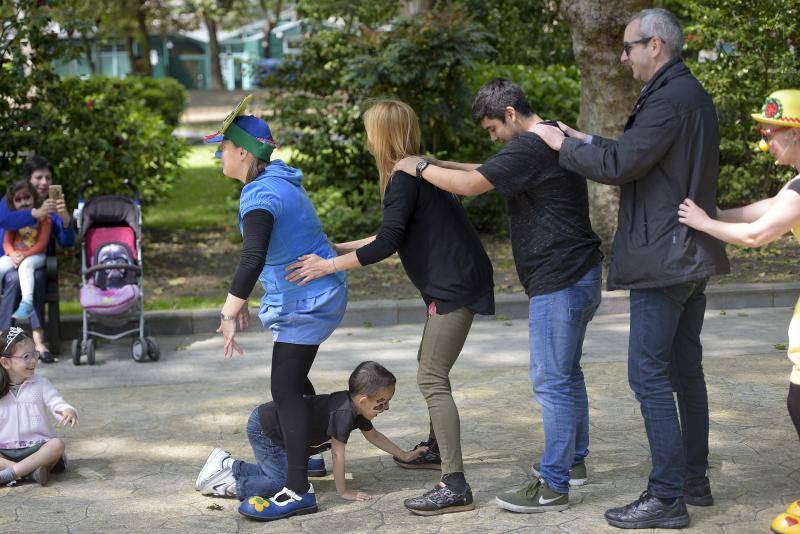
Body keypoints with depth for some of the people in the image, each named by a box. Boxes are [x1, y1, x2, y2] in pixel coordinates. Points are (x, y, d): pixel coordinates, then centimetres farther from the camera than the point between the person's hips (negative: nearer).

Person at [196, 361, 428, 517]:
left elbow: (374, 436, 18)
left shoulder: (355, 406, 1)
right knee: (286, 482, -11)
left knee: (276, 472, 20)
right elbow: (338, 452, -23)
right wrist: (343, 492, -13)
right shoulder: (344, 411, -29)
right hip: (263, 428, -10)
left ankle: (227, 466, 26)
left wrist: (405, 455, 24)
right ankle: (229, 485, -6)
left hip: (272, 424, 10)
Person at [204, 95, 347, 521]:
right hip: (317, 293, 10)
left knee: (285, 390, -9)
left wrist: (229, 315, -36)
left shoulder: (260, 197, -23)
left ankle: (298, 490, -8)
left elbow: (252, 259, -37)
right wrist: (241, 301, 21)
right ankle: (309, 455, 37)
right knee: (293, 380, 23)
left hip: (305, 302, -10)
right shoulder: (278, 181, 9)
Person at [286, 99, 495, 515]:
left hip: (456, 285, -10)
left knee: (432, 379, -13)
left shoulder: (405, 179, -16)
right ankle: (437, 449, 40)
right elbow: (394, 236, 23)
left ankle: (455, 487, -17)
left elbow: (387, 244, -22)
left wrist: (329, 266, -15)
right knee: (431, 366, 24)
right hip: (449, 283, 10)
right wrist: (339, 248, 23)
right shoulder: (417, 171, 15)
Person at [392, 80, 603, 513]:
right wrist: (440, 164, 17)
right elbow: (489, 172, 24)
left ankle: (553, 485, -3)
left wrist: (419, 167, -6)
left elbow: (470, 185, -19)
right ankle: (574, 459, 31)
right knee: (567, 374, 20)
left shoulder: (529, 147, -17)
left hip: (559, 282, -11)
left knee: (551, 381, -7)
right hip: (579, 275, 11)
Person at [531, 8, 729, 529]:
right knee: (686, 368, 16)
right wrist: (585, 141, 16)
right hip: (691, 254, 11)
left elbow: (620, 165, -21)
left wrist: (563, 145, -8)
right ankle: (695, 480, 24)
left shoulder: (669, 99, -18)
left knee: (649, 373, -7)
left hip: (663, 258, -11)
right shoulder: (692, 94, 15)